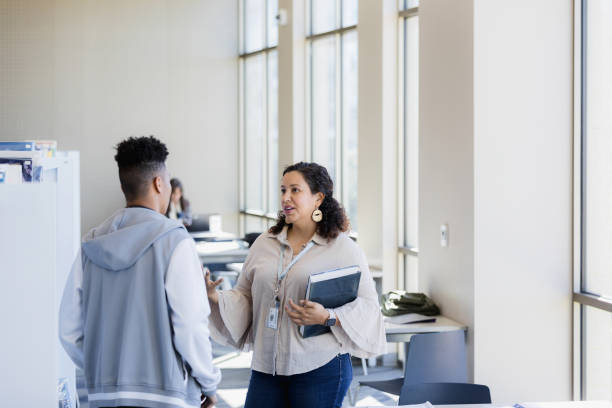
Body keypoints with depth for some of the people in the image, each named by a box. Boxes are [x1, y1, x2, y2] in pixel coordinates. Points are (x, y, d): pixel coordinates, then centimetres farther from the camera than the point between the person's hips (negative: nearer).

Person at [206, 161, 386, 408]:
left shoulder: (343, 248, -2)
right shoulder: (264, 244, 12)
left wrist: (327, 317, -19)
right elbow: (243, 297, 13)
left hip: (320, 369, -4)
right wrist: (215, 296, -6)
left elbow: (368, 305, -5)